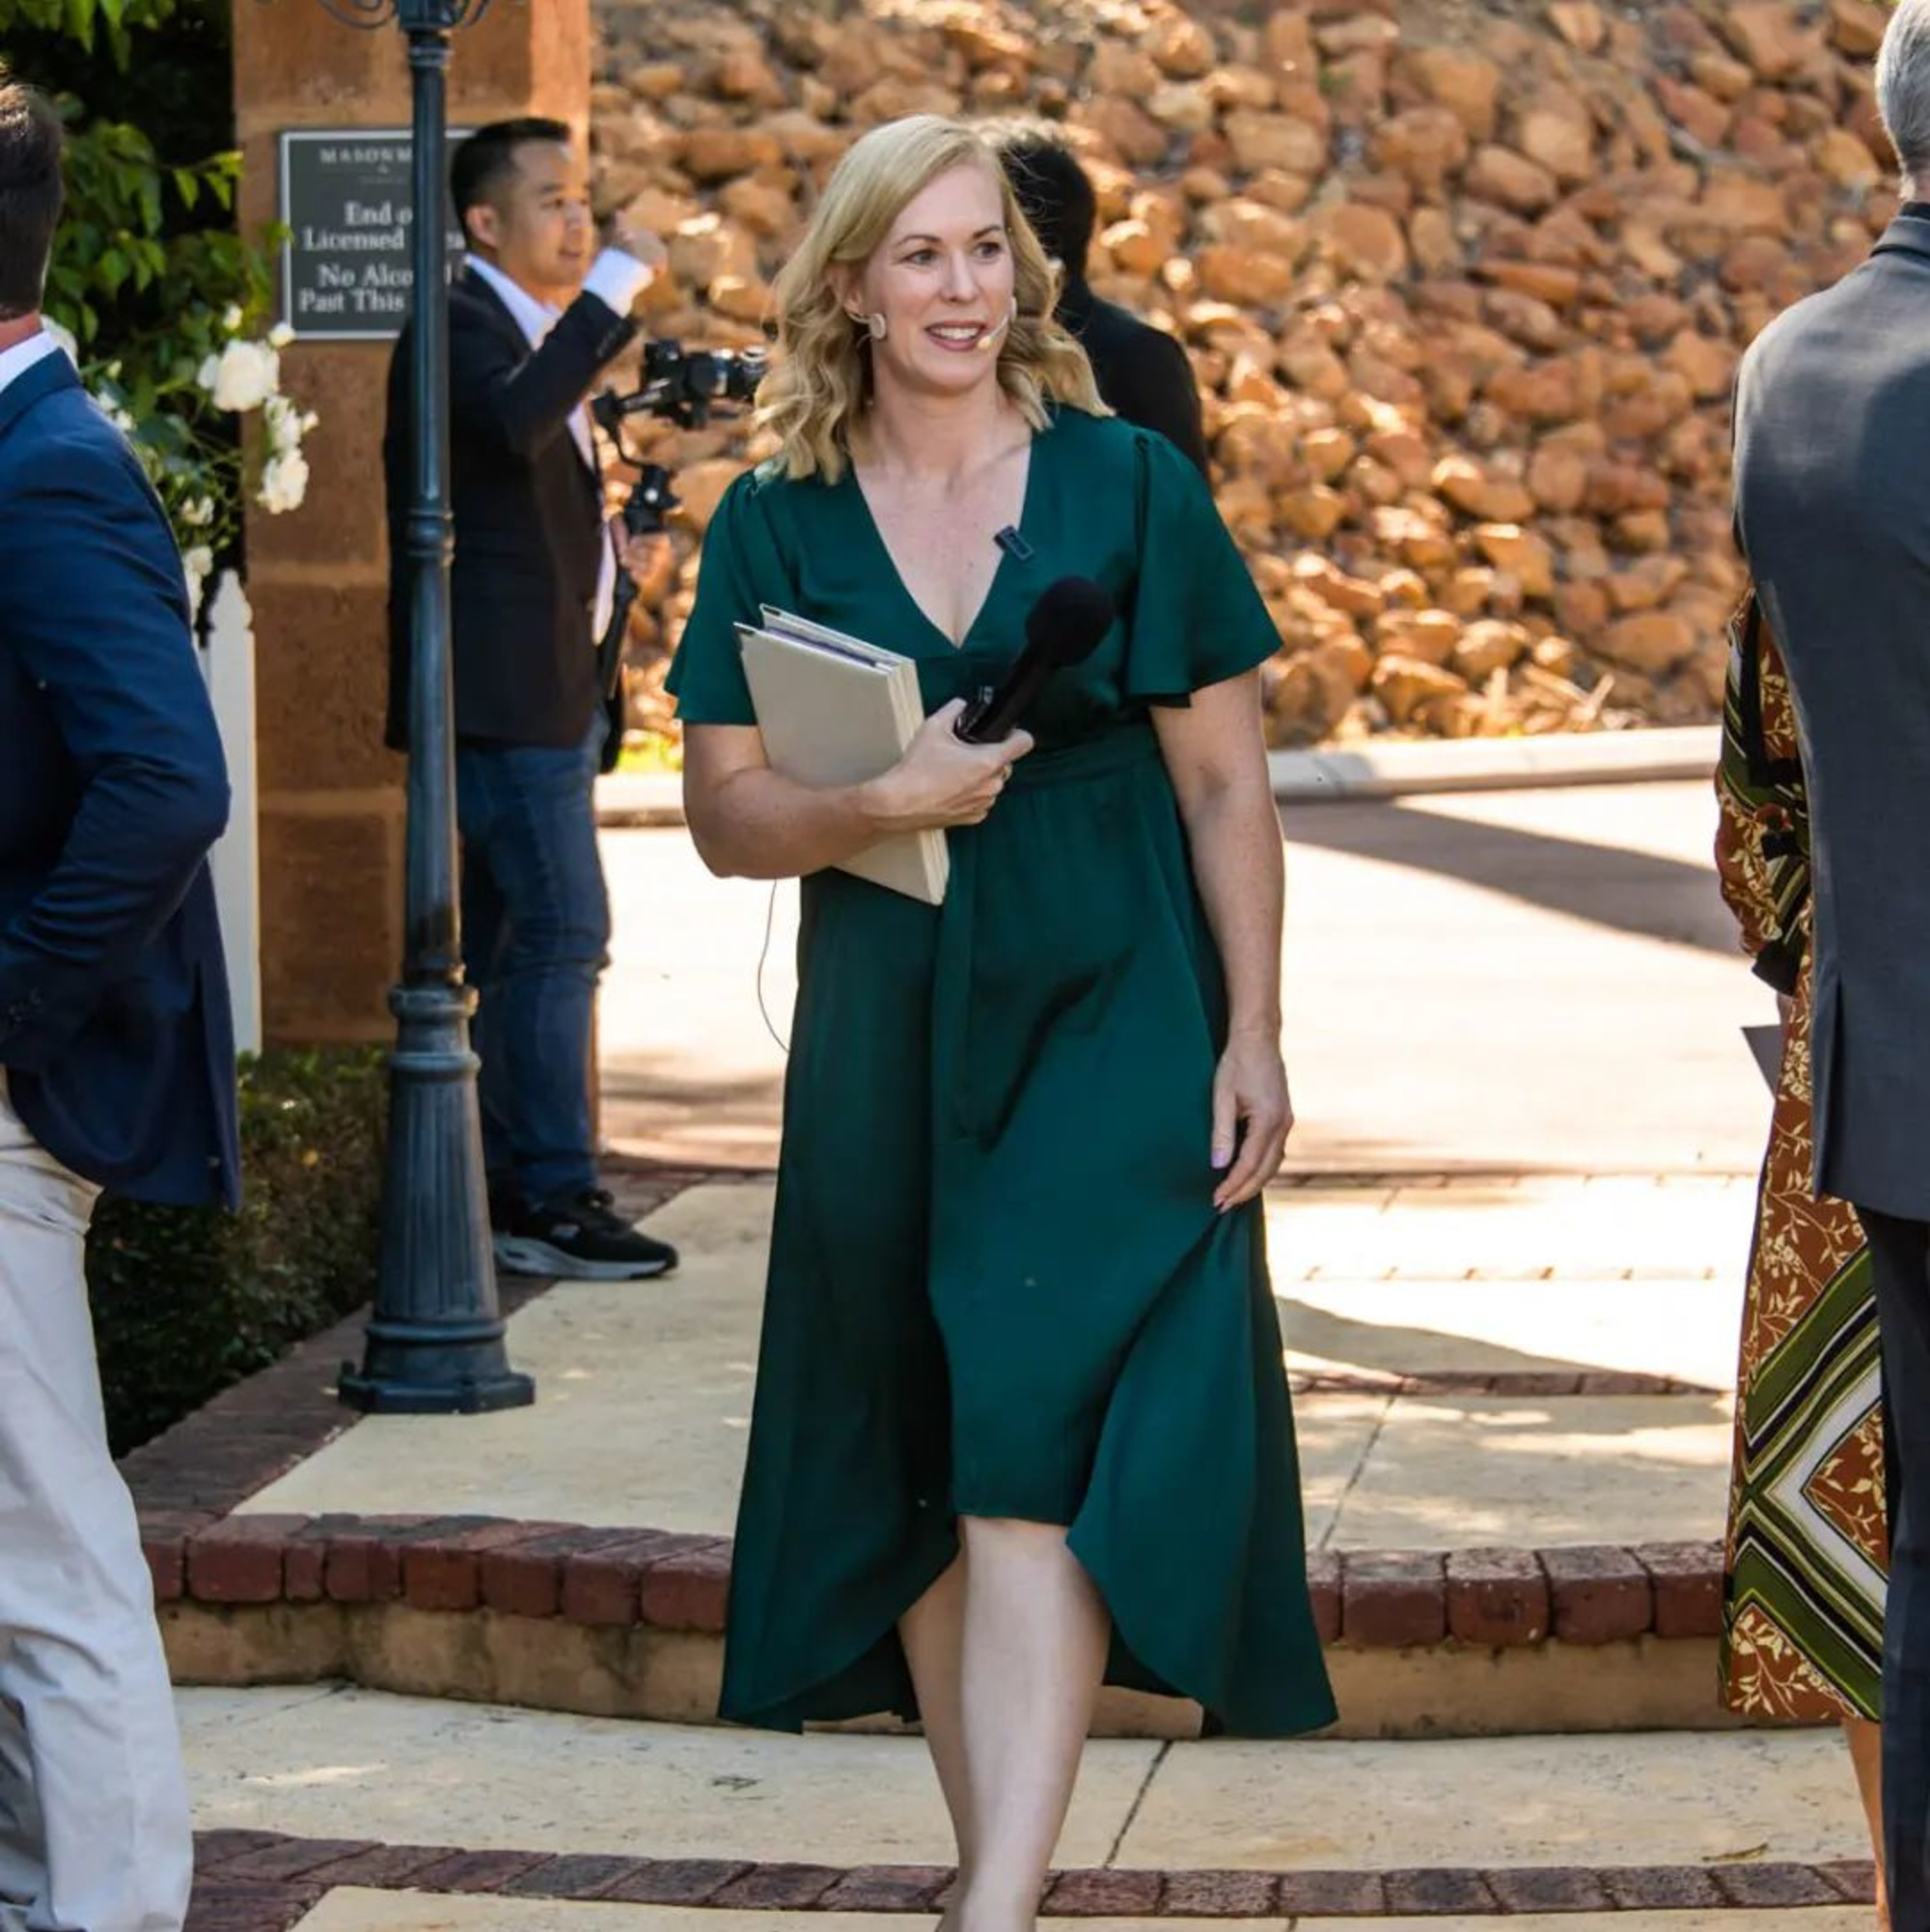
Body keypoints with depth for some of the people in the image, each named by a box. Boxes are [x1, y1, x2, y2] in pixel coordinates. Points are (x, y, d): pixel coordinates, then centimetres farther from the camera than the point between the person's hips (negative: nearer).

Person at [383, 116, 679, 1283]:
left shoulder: (541, 330, 19)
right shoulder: (461, 326, -12)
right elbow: (516, 418, -35)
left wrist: (610, 557, 12)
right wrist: (617, 285, -29)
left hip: (549, 686, 10)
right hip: (508, 691, -10)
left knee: (511, 942, 13)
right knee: (563, 932, -12)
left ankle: (501, 1188, 19)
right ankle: (555, 1200, -10)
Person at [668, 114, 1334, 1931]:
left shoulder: (1127, 487, 0)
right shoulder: (776, 527, 3)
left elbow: (1227, 782, 1)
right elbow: (725, 814, 2)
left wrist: (1252, 1034, -5)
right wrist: (881, 801, -17)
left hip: (1107, 1028, -3)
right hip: (888, 1038, 3)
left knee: (1035, 1453, -12)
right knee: (918, 1471, 6)